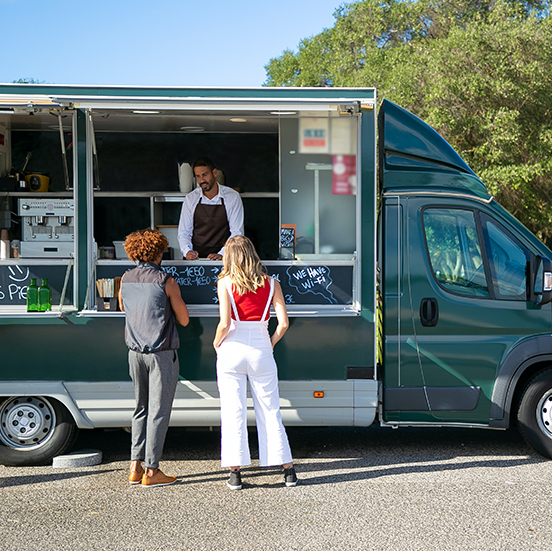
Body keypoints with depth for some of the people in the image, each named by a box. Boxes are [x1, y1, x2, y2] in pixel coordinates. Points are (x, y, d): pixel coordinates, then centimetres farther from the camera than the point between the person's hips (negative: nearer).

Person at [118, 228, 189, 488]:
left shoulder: (126, 279, 5)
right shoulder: (166, 282, -11)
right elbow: (183, 320, -6)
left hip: (135, 352, 6)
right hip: (162, 353, -6)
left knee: (141, 408, 16)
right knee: (158, 411, 0)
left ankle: (135, 466, 16)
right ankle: (151, 471, 2)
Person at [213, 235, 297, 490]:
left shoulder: (225, 282, -5)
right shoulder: (271, 283, 2)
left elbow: (225, 323, -14)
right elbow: (283, 322, -5)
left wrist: (217, 343, 4)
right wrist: (271, 342, 11)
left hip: (232, 350, -2)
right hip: (261, 350, 2)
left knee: (233, 412, 4)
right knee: (269, 411, 9)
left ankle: (235, 473, 5)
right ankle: (288, 470, 12)